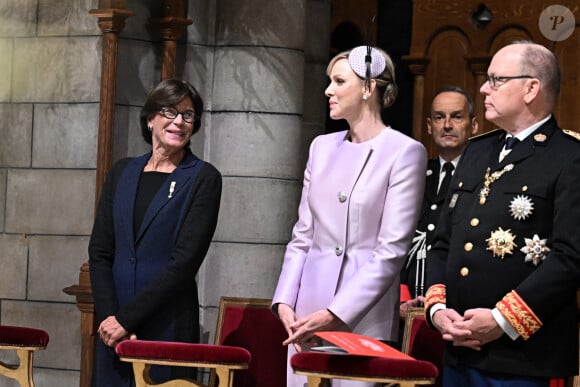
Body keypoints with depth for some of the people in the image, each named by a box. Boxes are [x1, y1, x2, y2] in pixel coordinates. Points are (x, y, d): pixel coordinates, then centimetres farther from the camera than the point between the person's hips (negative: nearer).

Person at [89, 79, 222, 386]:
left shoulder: (203, 178, -2)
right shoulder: (122, 172, 12)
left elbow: (185, 261, -10)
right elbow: (99, 251, 7)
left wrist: (126, 318, -11)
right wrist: (109, 316, -7)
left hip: (168, 325, -4)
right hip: (114, 327, 4)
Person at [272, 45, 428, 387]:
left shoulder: (405, 152, -5)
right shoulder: (323, 147, 13)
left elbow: (391, 251, -11)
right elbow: (302, 237, 14)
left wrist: (334, 315, -16)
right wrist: (285, 302, 0)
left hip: (363, 321, -5)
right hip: (307, 316, 5)